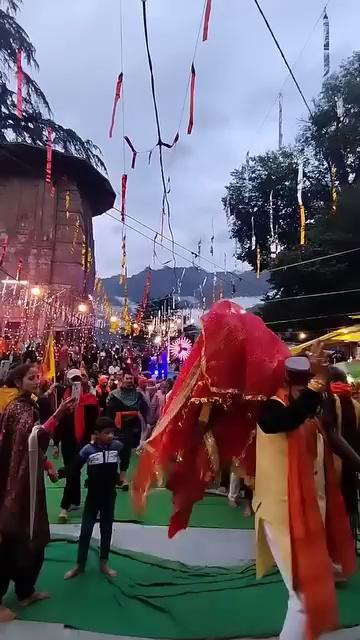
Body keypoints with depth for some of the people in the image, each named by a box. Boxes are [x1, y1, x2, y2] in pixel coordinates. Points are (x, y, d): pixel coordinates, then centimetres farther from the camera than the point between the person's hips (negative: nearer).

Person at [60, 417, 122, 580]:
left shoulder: (117, 446, -11)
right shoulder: (88, 450, -16)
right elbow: (74, 468, -17)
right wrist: (58, 473, -27)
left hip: (109, 495, 2)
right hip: (93, 495, -1)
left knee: (106, 529, 16)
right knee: (85, 530, 9)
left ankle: (103, 563, 33)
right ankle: (80, 565, 29)